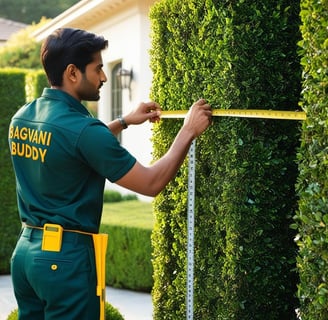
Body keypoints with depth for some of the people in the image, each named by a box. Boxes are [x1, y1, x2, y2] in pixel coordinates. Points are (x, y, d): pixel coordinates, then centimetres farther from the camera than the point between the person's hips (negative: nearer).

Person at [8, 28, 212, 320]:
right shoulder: (81, 128, -20)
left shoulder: (22, 117, 5)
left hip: (26, 250, 8)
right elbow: (151, 183, -15)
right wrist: (189, 131, -5)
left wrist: (124, 122, 24)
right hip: (65, 255, -8)